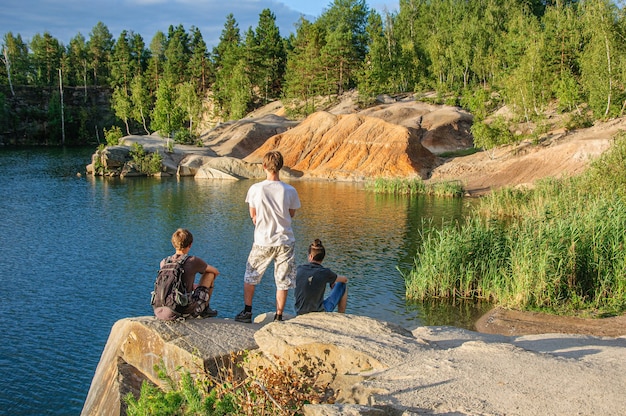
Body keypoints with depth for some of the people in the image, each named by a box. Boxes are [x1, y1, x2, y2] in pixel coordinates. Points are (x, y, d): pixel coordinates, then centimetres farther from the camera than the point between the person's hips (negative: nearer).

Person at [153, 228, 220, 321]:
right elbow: (216, 272, 11)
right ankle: (205, 309, 24)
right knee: (210, 274, 11)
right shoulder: (193, 261, -9)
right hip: (186, 312, -5)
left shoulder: (164, 262, 4)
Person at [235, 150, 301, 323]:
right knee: (283, 282, 10)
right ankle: (278, 317, 13)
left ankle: (247, 312, 21)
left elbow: (253, 215, 1)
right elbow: (291, 214, 5)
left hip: (262, 242, 0)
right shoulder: (290, 191, -9)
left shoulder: (255, 189, -10)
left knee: (250, 277, 19)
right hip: (285, 241, 0)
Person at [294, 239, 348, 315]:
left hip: (300, 313, 4)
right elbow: (344, 279, 6)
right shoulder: (325, 272, -14)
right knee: (343, 284, 12)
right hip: (320, 312, -4)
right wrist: (333, 282, 29)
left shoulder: (300, 269, -4)